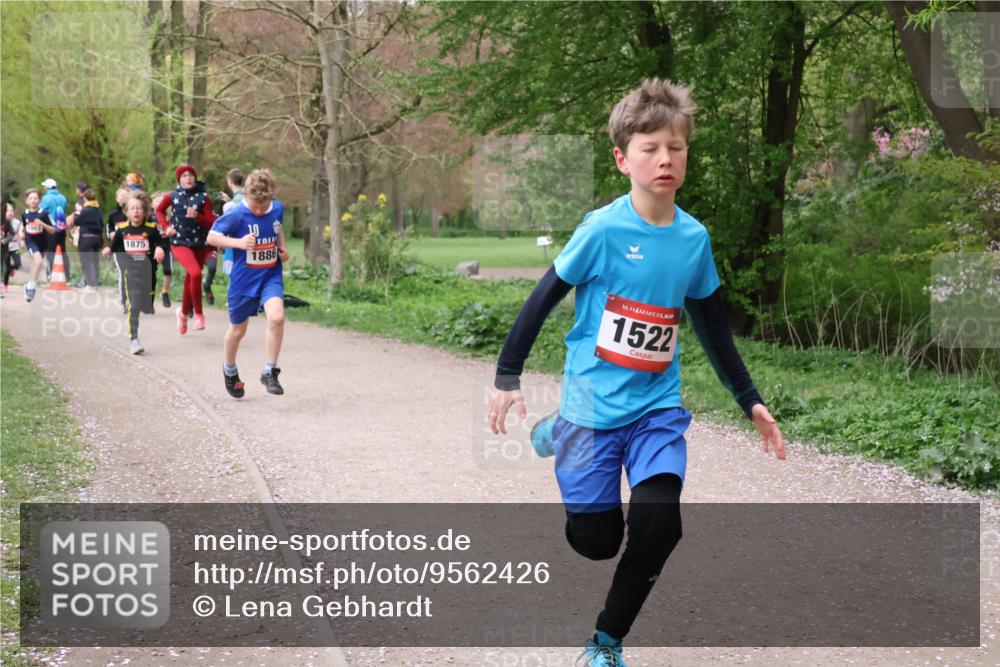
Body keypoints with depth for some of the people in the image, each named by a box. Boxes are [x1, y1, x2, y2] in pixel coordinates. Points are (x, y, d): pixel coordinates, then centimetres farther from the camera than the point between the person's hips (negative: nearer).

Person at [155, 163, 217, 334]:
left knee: (189, 280, 13)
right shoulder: (172, 196, -3)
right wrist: (166, 227, 2)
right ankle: (198, 313, -9)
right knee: (195, 273, -25)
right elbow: (159, 210, 16)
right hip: (180, 242, -2)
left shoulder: (203, 197, -5)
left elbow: (211, 223, -5)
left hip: (200, 244, 2)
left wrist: (197, 216, -22)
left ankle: (184, 312, 39)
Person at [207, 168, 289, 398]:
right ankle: (230, 370, 43)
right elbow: (212, 237, -11)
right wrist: (239, 242, -25)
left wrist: (283, 247, 1)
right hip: (243, 279, -2)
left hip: (271, 277, 2)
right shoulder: (236, 215, -17)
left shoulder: (278, 209, -4)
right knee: (238, 329, 14)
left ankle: (269, 372, -10)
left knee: (276, 318, -24)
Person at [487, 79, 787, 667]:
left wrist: (750, 401, 16)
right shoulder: (603, 229, -14)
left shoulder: (695, 238, 0)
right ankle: (556, 436, 34)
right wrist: (508, 377, -6)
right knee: (596, 541, 4)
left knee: (658, 524, -17)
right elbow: (544, 299, -6)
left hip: (659, 407, 3)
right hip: (593, 404, -3)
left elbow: (714, 326, 13)